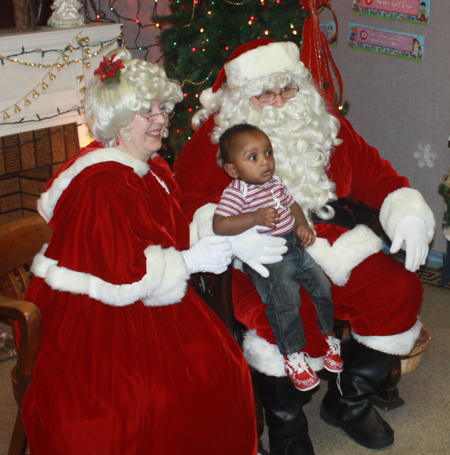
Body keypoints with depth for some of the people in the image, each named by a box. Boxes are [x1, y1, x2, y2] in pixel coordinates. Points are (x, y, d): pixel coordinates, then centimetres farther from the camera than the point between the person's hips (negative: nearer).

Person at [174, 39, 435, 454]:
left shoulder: (326, 126, 13)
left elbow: (374, 174, 18)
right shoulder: (218, 134, 0)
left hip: (329, 241, 5)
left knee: (400, 291, -14)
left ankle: (347, 401, 10)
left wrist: (409, 214, 0)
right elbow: (189, 194, -10)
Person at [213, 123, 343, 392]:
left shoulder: (276, 183, 9)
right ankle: (293, 355, -9)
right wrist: (255, 218, -32)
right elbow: (219, 226, -26)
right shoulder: (236, 193, -14)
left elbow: (292, 205, 25)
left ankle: (328, 336, 23)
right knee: (286, 295, -24)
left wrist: (303, 225, 5)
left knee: (322, 283, 1)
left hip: (295, 247, 7)